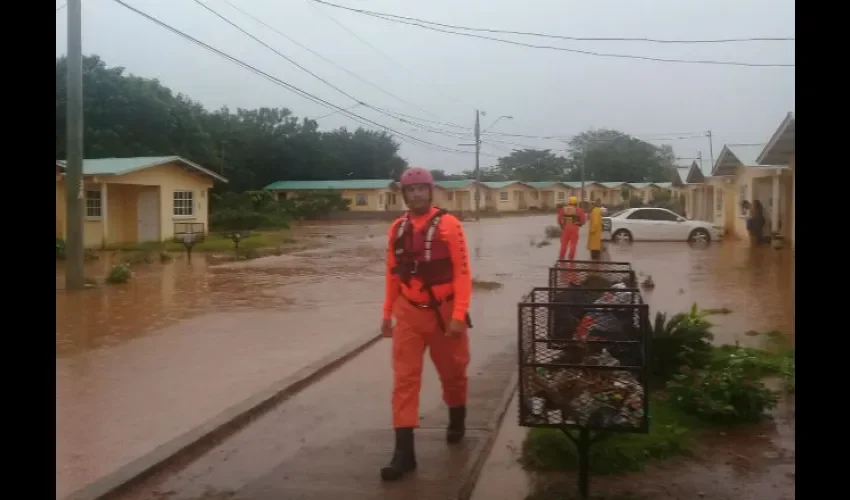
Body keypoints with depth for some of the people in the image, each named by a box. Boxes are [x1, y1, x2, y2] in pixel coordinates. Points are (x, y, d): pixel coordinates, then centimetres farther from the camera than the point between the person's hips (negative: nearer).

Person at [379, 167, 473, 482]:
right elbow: (393, 273, 10)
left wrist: (459, 315, -18)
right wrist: (388, 313, 10)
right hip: (409, 313, 3)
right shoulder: (397, 228, 3)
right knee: (404, 378, -3)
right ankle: (404, 451, 0)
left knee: (453, 372, 15)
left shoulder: (448, 225, -11)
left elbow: (462, 273, -13)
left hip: (444, 312, -3)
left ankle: (457, 420, 43)